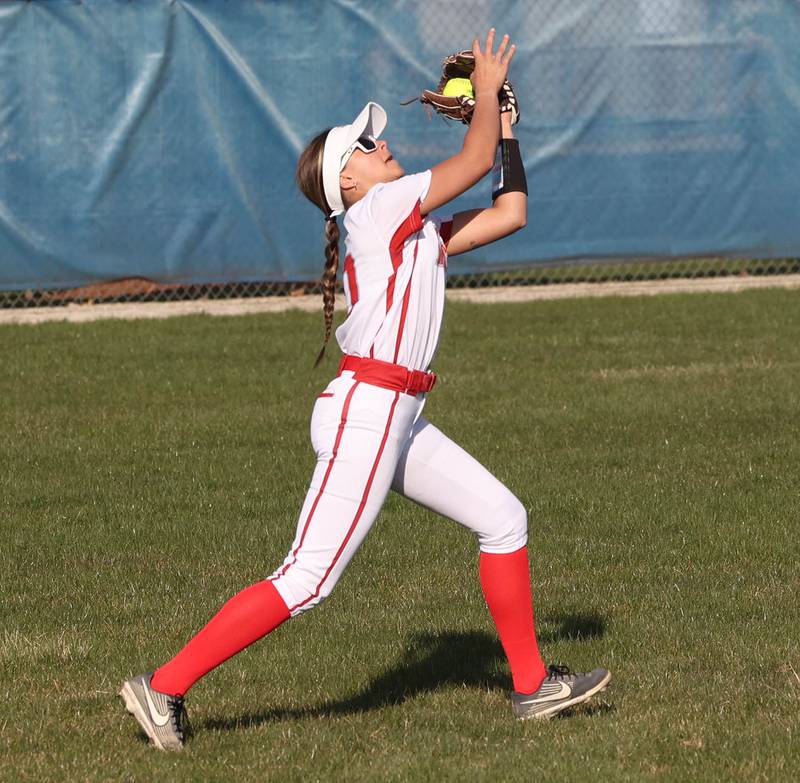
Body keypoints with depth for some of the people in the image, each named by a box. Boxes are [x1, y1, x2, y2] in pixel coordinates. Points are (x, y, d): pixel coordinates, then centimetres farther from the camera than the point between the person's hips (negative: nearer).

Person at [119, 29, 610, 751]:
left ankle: (531, 685, 19)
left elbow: (509, 211, 20)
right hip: (366, 413, -10)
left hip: (398, 421, 10)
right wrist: (486, 90, 11)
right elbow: (477, 160, -4)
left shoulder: (418, 228, 19)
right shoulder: (382, 206, -5)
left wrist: (501, 112, 22)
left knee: (504, 520, 13)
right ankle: (164, 687, -9)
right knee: (307, 581, -12)